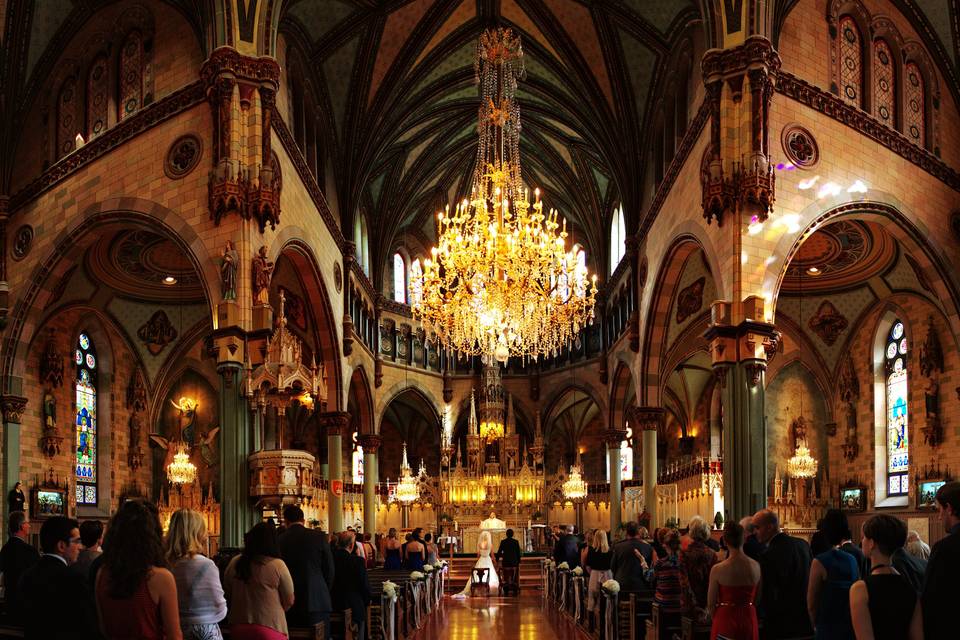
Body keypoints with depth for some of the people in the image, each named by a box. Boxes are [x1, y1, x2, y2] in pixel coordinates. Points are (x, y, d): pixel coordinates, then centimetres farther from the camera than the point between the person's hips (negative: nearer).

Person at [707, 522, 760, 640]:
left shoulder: (718, 569, -16)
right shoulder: (756, 566, -8)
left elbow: (711, 604, -7)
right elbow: (757, 600, 4)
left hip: (725, 619, -3)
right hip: (749, 620, 3)